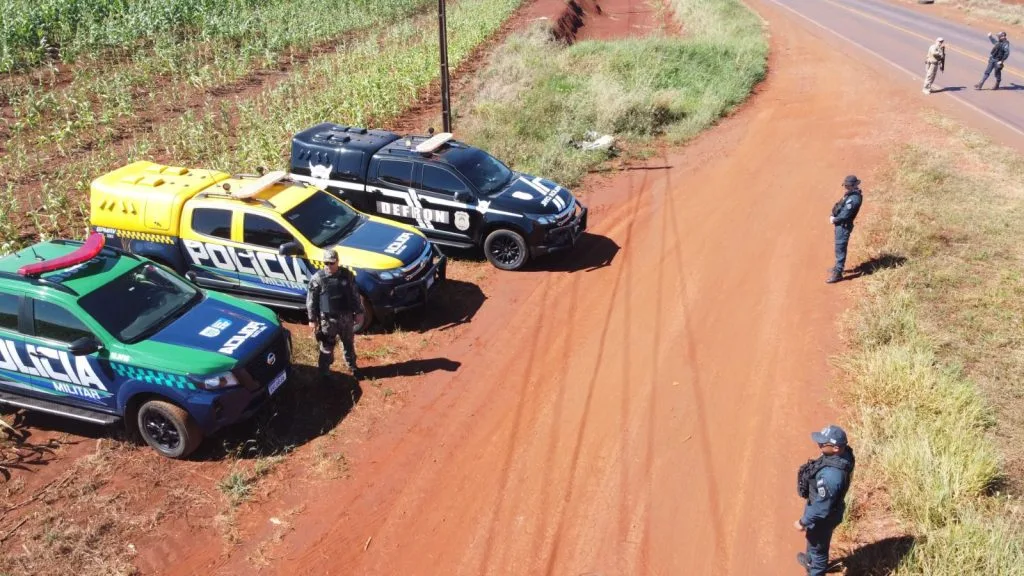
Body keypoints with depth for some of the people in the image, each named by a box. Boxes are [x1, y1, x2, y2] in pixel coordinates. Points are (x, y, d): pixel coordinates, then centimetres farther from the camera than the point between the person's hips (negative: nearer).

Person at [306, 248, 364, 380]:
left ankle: (353, 367, 38)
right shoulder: (317, 278, -14)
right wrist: (312, 319, -5)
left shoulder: (347, 275, -5)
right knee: (327, 348, 9)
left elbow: (355, 295, 5)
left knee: (349, 344, 20)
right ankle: (324, 373, 24)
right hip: (328, 319, -3)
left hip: (346, 317, 3)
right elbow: (311, 301, -7)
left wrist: (359, 311, 7)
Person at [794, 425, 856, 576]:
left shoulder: (830, 475, -44)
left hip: (823, 516, -9)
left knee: (818, 546, 19)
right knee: (813, 540, 34)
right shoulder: (844, 453, -17)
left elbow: (822, 507, -31)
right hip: (827, 508, 9)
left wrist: (803, 522, -16)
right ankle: (811, 560, 61)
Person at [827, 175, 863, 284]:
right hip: (840, 224, 10)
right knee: (839, 247, 23)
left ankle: (838, 273, -5)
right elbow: (840, 206, 14)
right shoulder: (850, 193, 8)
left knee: (840, 248, -8)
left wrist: (834, 219, -9)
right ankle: (839, 266, 38)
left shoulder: (854, 198, -24)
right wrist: (833, 216, 0)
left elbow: (845, 214, -24)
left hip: (844, 225, -10)